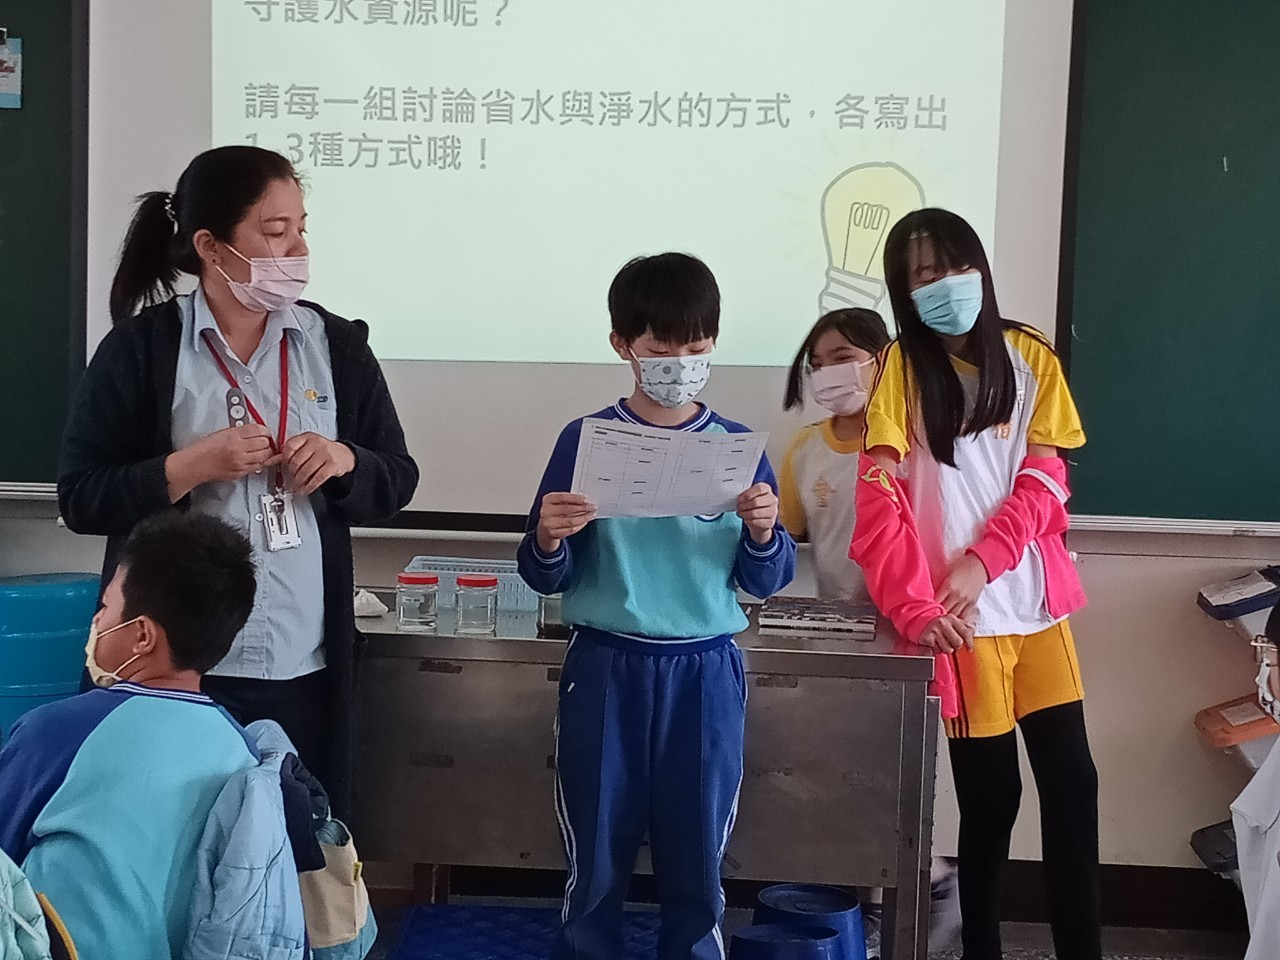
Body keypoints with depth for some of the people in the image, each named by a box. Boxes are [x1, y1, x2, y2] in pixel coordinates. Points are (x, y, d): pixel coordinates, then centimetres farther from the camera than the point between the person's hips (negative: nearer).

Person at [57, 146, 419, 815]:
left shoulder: (337, 346, 6)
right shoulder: (140, 349, -2)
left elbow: (397, 482, 11)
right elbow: (80, 499, -3)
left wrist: (344, 460, -10)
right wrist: (192, 466, -16)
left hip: (305, 666, 2)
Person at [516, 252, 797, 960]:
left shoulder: (737, 446, 2)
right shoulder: (585, 440, -2)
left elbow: (766, 581, 6)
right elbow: (545, 578, 1)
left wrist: (763, 533, -14)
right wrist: (548, 539, -19)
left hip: (704, 673, 1)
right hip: (606, 669, -1)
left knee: (695, 863, 9)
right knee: (596, 862, 8)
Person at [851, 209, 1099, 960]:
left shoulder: (1031, 357, 4)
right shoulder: (901, 369, -5)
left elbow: (1045, 479, 1)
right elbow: (881, 501, -11)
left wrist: (981, 562, -13)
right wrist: (915, 607, -22)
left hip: (1036, 601, 3)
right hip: (963, 614, -3)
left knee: (1072, 779, 4)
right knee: (991, 792, 1)